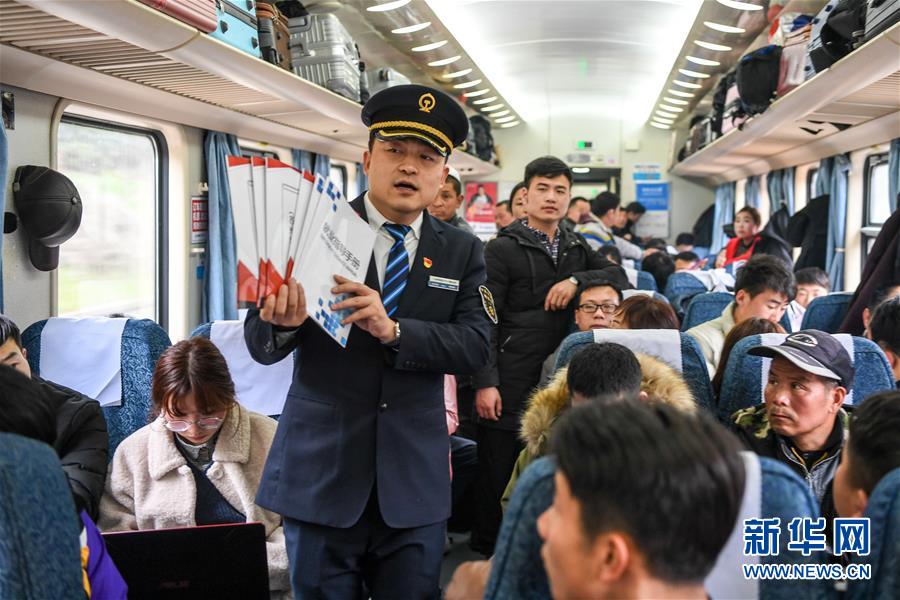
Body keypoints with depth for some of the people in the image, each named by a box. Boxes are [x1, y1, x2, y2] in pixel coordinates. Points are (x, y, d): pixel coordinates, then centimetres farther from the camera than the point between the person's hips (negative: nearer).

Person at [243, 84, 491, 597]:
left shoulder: (463, 252, 6)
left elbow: (476, 345, -7)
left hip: (415, 477, 2)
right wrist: (282, 322, -29)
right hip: (321, 471, -2)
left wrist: (393, 330, -23)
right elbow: (261, 346, -5)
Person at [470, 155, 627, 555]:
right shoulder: (503, 249, -2)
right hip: (511, 383, -5)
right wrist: (485, 383, -15)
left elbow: (620, 277, 6)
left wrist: (577, 280, -11)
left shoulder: (576, 248, 16)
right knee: (496, 474, 2)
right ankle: (484, 552, 16)